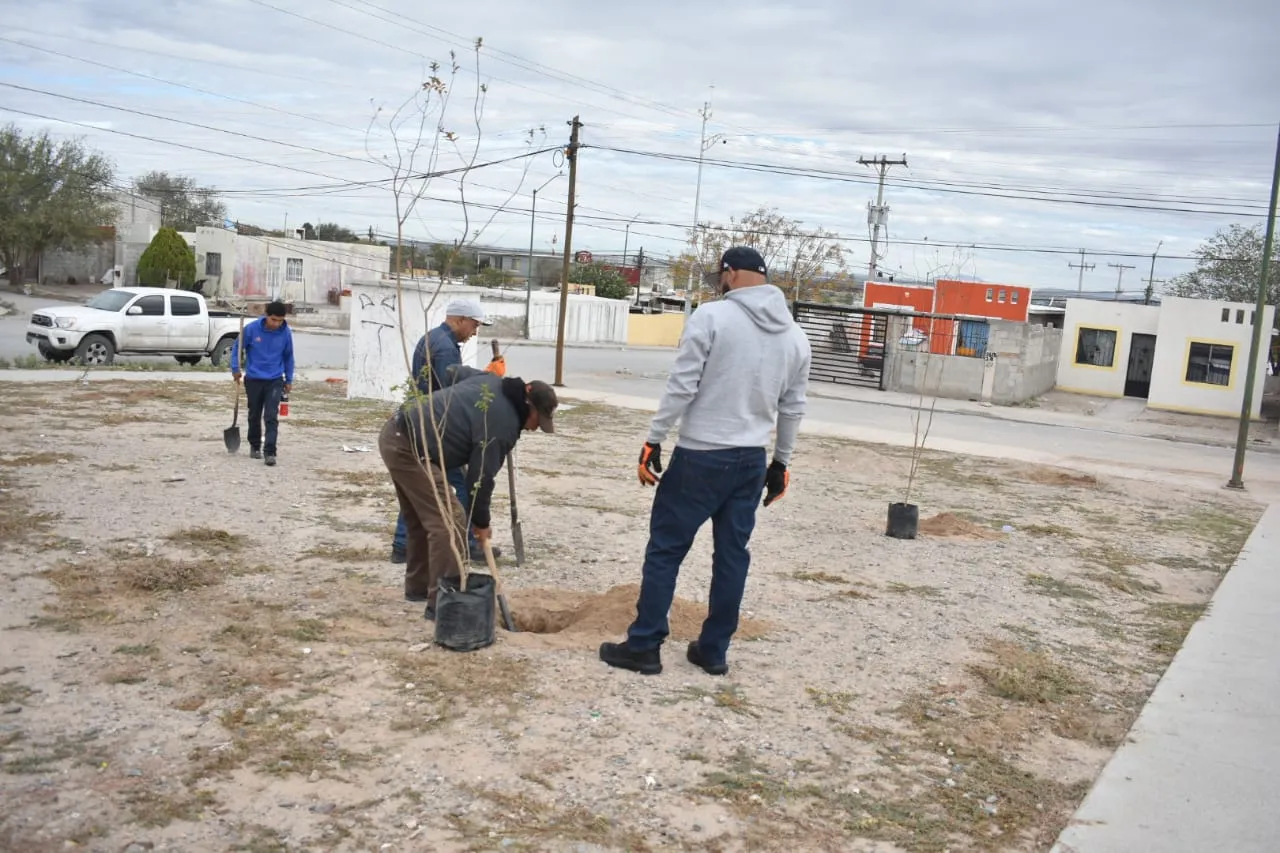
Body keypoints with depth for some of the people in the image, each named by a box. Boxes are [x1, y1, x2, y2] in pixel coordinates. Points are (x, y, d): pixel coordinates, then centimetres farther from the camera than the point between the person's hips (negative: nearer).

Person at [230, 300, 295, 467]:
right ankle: (255, 446, 32)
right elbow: (237, 347, 1)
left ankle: (270, 452, -12)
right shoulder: (252, 329, -12)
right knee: (254, 416, 13)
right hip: (253, 379, 0)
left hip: (275, 381, 0)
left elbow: (288, 357, 7)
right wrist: (235, 368, -8)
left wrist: (289, 380, 10)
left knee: (271, 417, -12)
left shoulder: (286, 333, -7)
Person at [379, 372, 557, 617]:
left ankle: (418, 586, 34)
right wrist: (481, 522, 3)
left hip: (395, 433, 11)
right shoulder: (502, 425, -17)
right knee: (449, 522, -11)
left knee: (420, 518, 22)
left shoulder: (493, 382, 8)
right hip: (410, 449, -11)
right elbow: (481, 476, -12)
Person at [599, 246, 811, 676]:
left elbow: (681, 386, -14)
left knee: (665, 548, 4)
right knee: (732, 554, 12)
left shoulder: (712, 316, -11)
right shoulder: (794, 334, 8)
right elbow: (792, 408, 13)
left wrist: (654, 441, -8)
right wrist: (781, 463, 22)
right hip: (752, 461, 6)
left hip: (701, 456, -6)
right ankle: (714, 650, 20)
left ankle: (644, 646, 10)